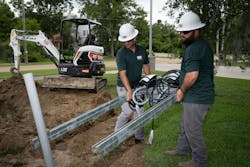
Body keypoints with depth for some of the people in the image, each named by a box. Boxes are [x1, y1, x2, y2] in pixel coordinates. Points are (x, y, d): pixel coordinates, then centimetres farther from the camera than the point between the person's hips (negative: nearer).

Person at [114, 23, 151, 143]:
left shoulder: (142, 50, 1)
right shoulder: (121, 53, -16)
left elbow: (146, 67, 11)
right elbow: (122, 73, -24)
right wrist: (129, 90, -33)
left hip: (137, 86, 5)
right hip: (124, 87, -5)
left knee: (139, 111, 7)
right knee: (128, 111, -9)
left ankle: (140, 137, 19)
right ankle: (117, 133, 13)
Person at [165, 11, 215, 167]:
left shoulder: (193, 49, -21)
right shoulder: (205, 45, 12)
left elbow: (192, 75, -31)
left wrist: (182, 90, -13)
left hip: (196, 98, -10)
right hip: (203, 94, 10)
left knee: (192, 130, 4)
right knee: (186, 124, 23)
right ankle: (183, 149, 41)